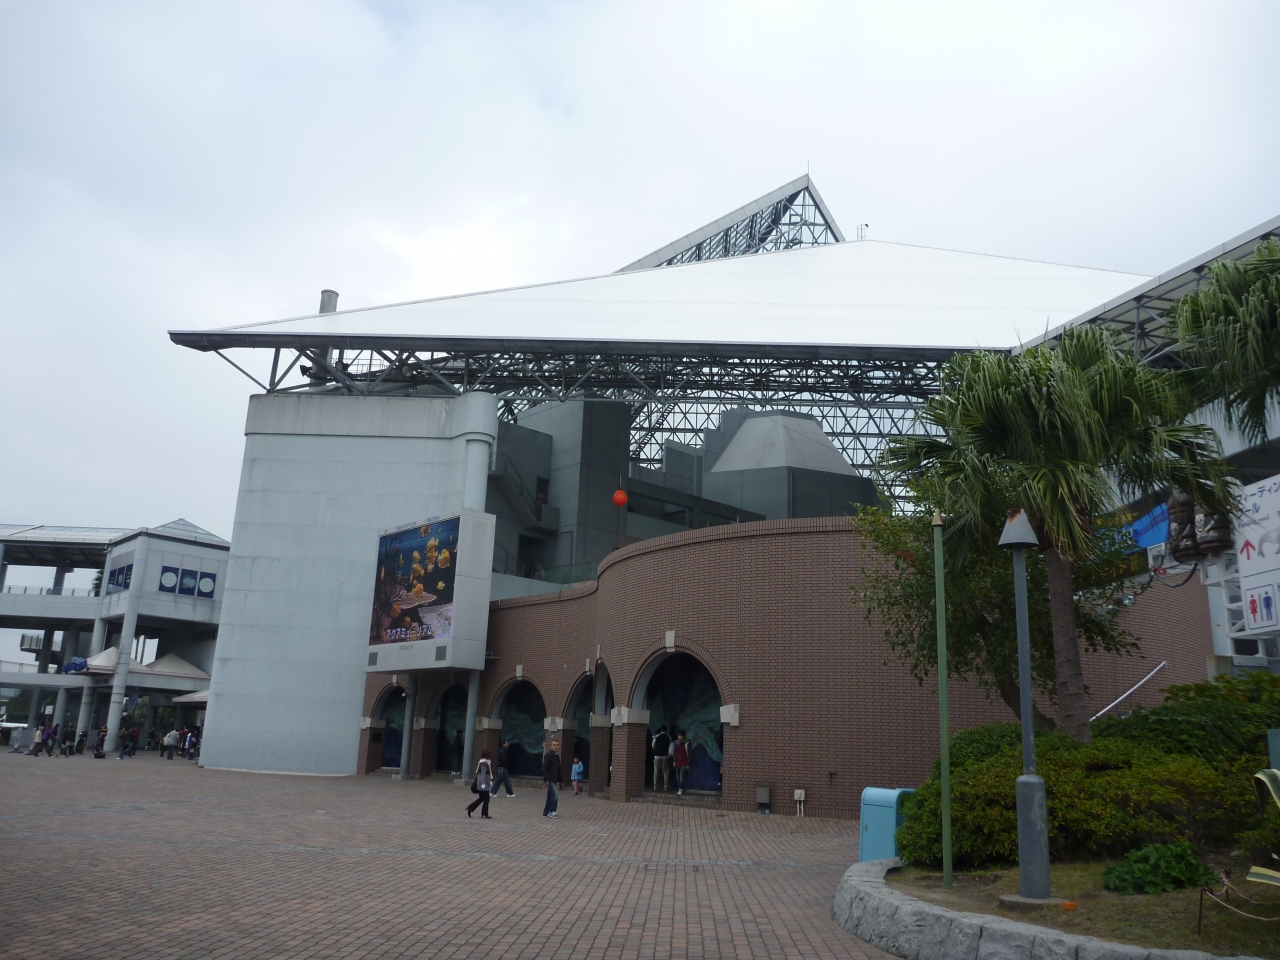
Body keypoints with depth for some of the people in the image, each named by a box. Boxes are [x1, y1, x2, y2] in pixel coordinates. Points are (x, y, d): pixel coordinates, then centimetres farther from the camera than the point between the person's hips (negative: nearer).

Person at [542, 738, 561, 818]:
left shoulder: (557, 756, 13)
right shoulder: (548, 755, -12)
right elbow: (544, 767, -17)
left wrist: (559, 780, 15)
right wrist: (546, 779, -21)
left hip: (554, 779, 9)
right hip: (549, 779, -9)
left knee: (550, 795, 11)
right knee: (555, 794, -13)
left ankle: (546, 812, 19)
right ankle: (551, 811, -6)